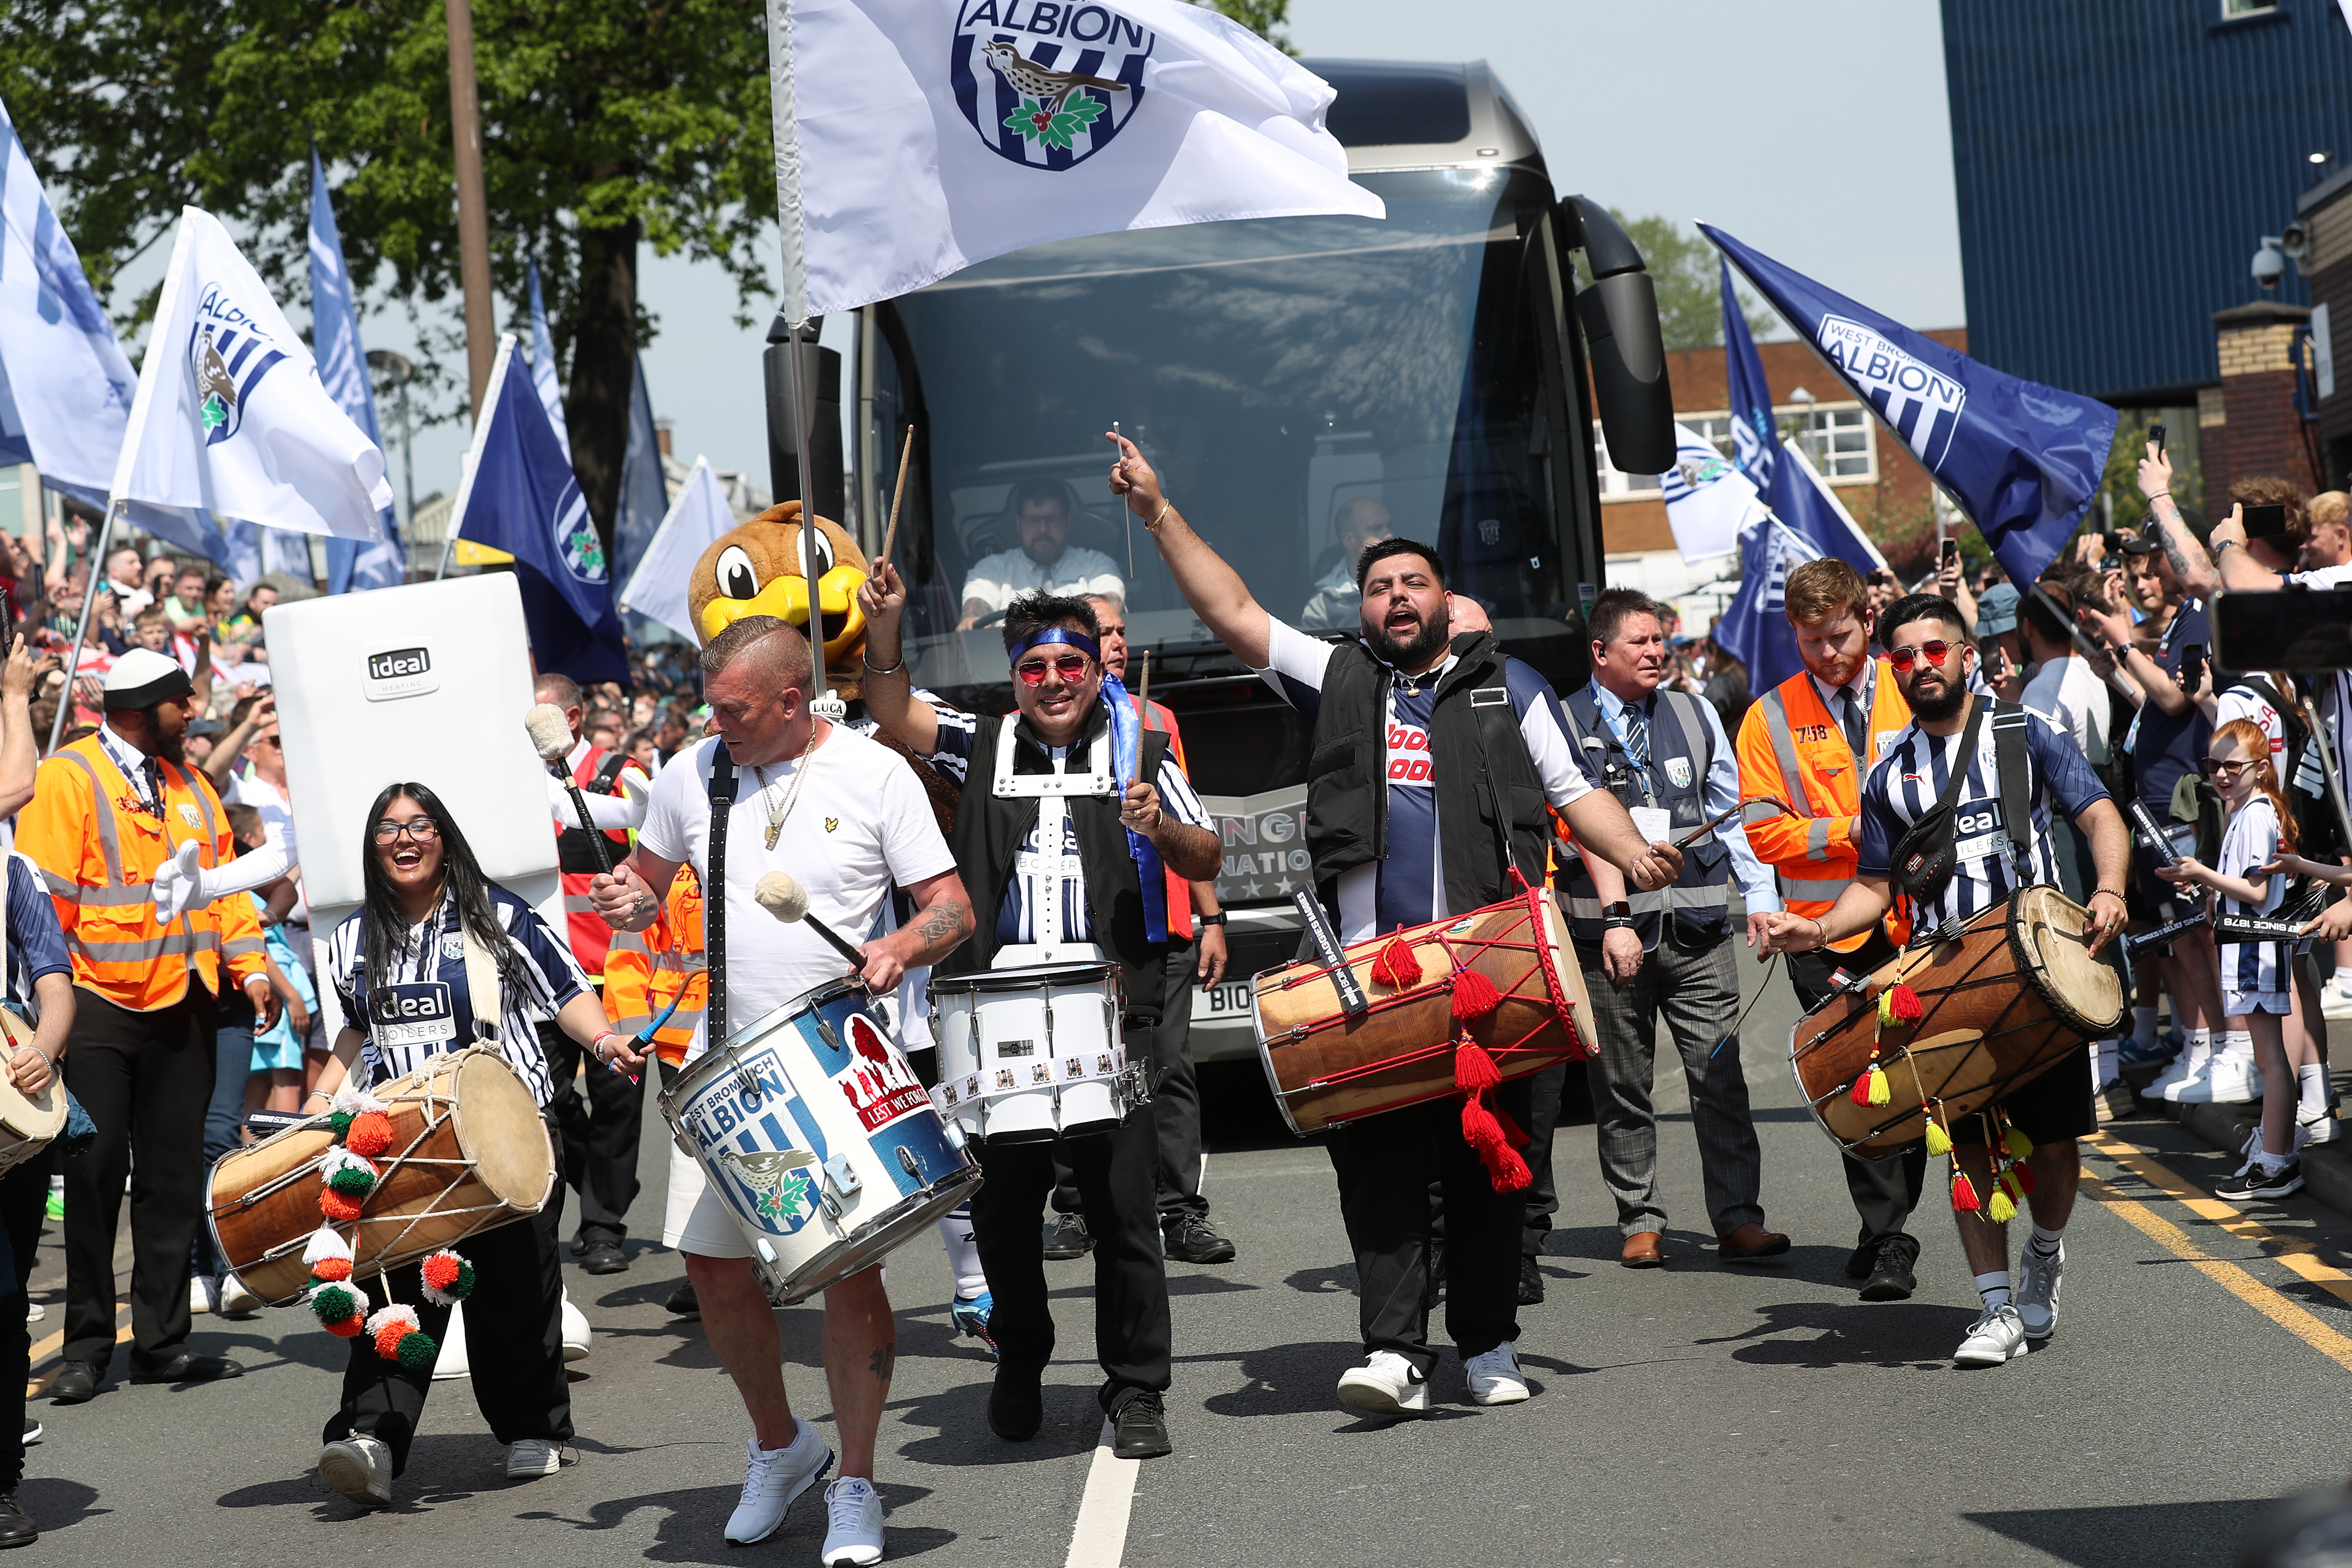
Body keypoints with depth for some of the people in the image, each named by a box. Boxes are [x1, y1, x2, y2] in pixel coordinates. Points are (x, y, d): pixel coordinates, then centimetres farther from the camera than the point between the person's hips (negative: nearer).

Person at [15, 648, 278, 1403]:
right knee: (95, 1176, -2)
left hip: (182, 1002, 6)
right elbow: (42, 896, -10)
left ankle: (163, 1341, 16)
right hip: (100, 1003, -6)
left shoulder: (188, 783, 14)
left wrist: (249, 966, 6)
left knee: (174, 1177, 9)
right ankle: (87, 1347, 6)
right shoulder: (68, 779, -7)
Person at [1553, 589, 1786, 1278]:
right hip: (1610, 929, -2)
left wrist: (1762, 898, 8)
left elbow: (1733, 812, 17)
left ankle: (1737, 1220, 1)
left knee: (1719, 1077, -2)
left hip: (1698, 926, 2)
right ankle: (1640, 1223, 13)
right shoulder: (1564, 725, 1)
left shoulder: (1695, 716, 13)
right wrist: (1615, 917, -15)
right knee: (1622, 1089, 4)